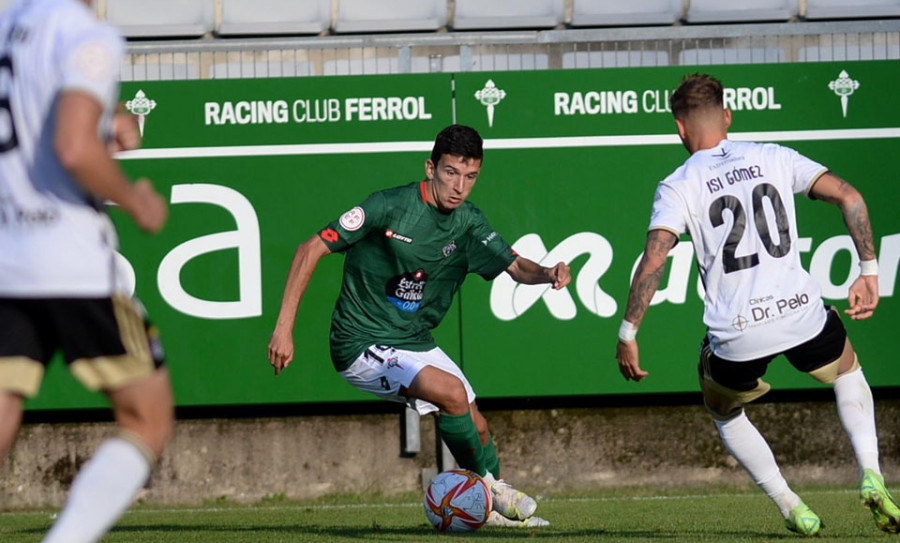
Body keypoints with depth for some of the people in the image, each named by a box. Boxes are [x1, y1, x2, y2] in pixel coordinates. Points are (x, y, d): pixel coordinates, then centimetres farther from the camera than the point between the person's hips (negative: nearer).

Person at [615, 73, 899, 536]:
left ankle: (791, 509, 18)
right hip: (802, 314, 2)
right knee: (848, 373, 34)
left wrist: (627, 335, -7)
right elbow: (849, 197, 3)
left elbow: (653, 259, -11)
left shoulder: (677, 187, 2)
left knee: (724, 413, 30)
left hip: (736, 334, -2)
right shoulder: (773, 159, 10)